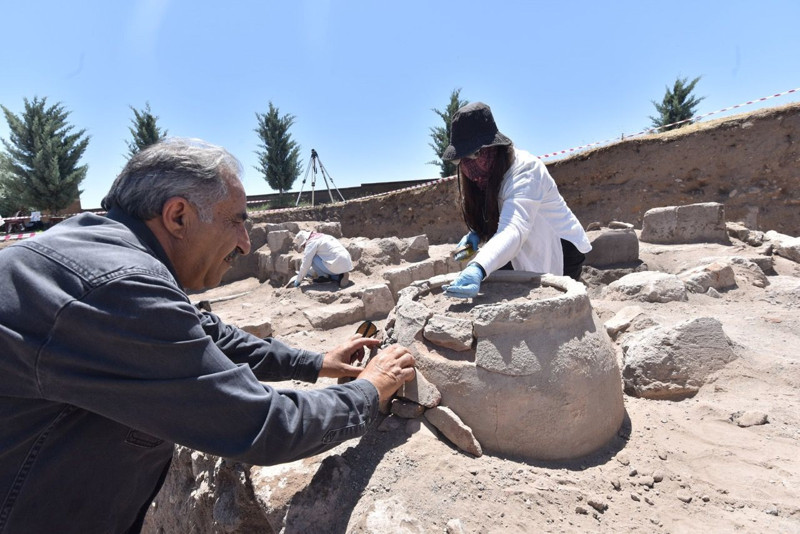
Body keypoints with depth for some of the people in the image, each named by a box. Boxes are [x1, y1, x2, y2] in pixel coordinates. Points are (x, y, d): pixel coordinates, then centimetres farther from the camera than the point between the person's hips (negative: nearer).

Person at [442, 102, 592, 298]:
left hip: (559, 251, -7)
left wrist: (478, 268, -61)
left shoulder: (524, 170, -27)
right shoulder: (489, 173, -2)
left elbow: (514, 228, -44)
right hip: (529, 253, 8)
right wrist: (476, 235, -18)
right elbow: (494, 222, 5)